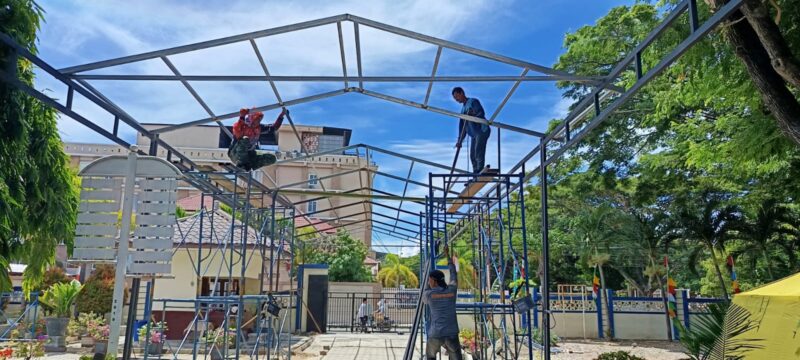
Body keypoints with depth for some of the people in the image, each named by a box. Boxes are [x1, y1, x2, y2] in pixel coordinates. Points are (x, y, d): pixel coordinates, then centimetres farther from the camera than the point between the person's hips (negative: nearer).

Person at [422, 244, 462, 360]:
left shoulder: (428, 294, 0)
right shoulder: (452, 289, 4)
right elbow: (453, 273, 23)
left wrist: (427, 284, 37)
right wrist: (447, 255, 33)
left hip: (435, 334, 0)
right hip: (452, 334, 1)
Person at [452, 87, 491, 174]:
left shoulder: (473, 101, 0)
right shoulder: (463, 108, 23)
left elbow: (481, 113, -14)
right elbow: (462, 126, 20)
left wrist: (472, 115, -30)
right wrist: (459, 141, 13)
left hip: (482, 131, -8)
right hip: (474, 134, 8)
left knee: (478, 154, -17)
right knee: (472, 156, 3)